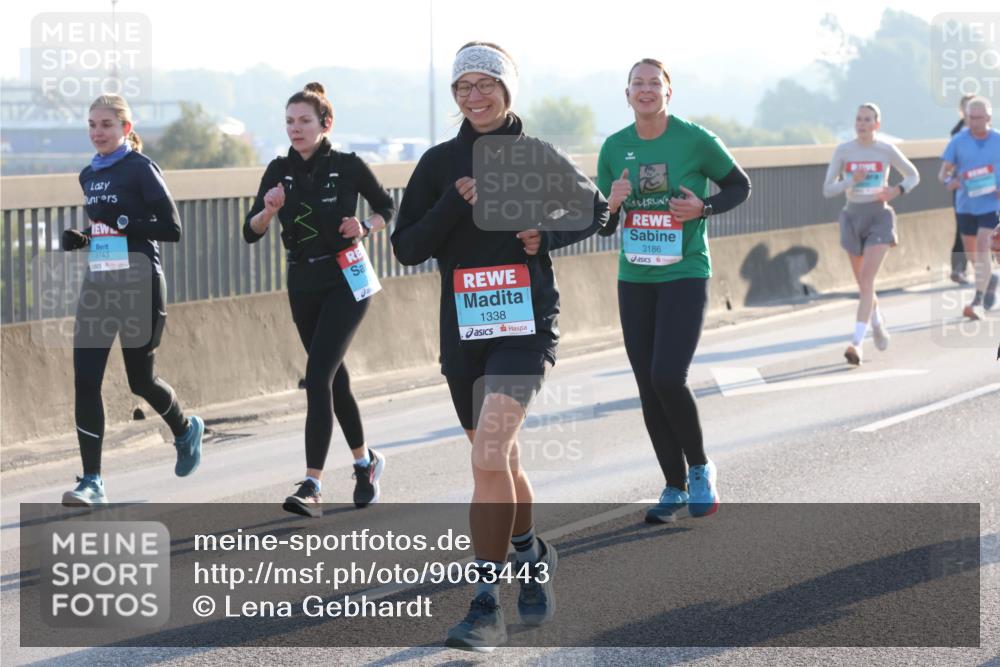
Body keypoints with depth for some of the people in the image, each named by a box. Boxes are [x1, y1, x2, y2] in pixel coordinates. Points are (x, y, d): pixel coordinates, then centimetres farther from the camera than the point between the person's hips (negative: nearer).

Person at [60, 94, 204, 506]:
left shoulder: (140, 168, -8)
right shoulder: (88, 175, 12)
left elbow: (172, 230, -11)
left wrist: (124, 223, -23)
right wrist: (80, 239, 3)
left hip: (138, 284, -6)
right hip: (98, 284, 6)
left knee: (140, 380, 8)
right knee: (85, 380, -7)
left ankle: (185, 430, 40)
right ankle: (92, 481, -4)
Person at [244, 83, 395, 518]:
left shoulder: (348, 167, -8)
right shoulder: (279, 172, 2)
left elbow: (386, 207, 8)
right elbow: (250, 233, -3)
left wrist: (364, 229, -13)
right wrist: (269, 211, -23)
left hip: (346, 280, -5)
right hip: (303, 283, 5)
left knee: (318, 376, -17)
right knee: (334, 377, 16)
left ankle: (312, 487, -22)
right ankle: (365, 462, 37)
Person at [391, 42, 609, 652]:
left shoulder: (539, 157, 2)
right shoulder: (441, 162, 5)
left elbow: (594, 210, 16)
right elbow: (407, 248, 1)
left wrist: (548, 235, -3)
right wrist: (454, 204, -13)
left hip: (526, 325, -4)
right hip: (463, 329, 4)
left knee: (490, 457, -19)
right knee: (498, 462, 16)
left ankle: (487, 608, -18)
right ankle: (533, 557, 44)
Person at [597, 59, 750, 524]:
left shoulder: (695, 140, -7)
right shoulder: (614, 148, 4)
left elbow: (739, 186, 5)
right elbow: (603, 227, 11)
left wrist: (703, 207, -13)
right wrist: (611, 205, -13)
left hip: (685, 276, -4)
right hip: (634, 280, 5)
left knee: (667, 378, -17)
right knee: (648, 389, 5)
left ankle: (699, 469, 7)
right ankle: (675, 489, 19)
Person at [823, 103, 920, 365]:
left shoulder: (887, 151, -3)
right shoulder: (843, 151, 0)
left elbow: (913, 175, 10)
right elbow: (828, 190, -2)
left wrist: (897, 190, -9)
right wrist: (851, 181, -19)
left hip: (879, 217, -3)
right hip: (853, 217, 3)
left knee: (866, 280, -16)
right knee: (863, 282, 14)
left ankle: (857, 342, -22)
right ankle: (878, 321, 44)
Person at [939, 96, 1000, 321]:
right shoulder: (958, 141, -3)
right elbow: (943, 171, -4)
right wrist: (948, 182, -27)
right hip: (966, 206, 3)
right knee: (972, 255, 15)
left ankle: (978, 302, -18)